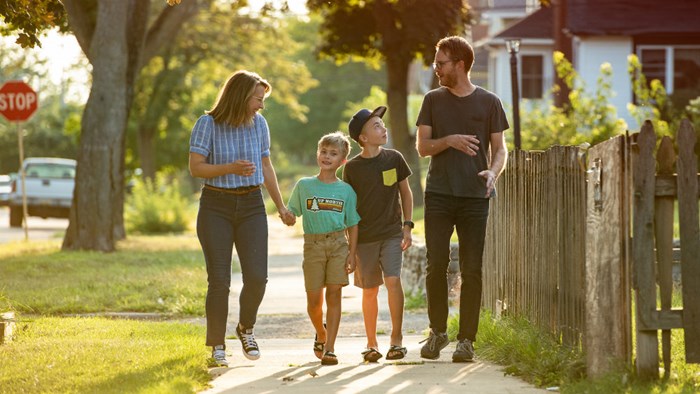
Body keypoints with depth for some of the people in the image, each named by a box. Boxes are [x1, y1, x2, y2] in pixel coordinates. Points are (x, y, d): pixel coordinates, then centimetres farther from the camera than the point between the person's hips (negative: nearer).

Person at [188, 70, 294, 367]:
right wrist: (231, 168, -22)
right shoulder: (208, 124, -6)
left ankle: (246, 329, 19)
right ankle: (217, 346, 7)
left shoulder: (258, 124, 6)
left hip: (251, 205, 3)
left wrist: (281, 207, 17)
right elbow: (195, 167, -9)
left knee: (257, 277, -7)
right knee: (219, 280, -4)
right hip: (216, 206, -3)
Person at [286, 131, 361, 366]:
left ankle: (329, 348, -4)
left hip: (338, 243, 0)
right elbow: (292, 213, 12)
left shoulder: (346, 190, 6)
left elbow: (352, 225, 7)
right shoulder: (304, 186, 7)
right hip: (313, 244, 1)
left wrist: (352, 254, 0)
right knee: (314, 298, 2)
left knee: (334, 294, -6)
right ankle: (321, 333, 32)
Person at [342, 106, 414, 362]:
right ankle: (371, 343, 18)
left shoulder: (393, 159, 0)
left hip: (392, 233, 0)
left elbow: (405, 193, 11)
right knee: (369, 290, 6)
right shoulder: (352, 168, -3)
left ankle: (396, 338, -5)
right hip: (364, 236, 0)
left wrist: (407, 225, 3)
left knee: (393, 280, -15)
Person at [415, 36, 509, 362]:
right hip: (439, 193, 1)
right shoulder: (433, 100, 10)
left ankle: (466, 339, 3)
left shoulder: (488, 102, 6)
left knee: (472, 270, -2)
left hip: (475, 196, -1)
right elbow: (422, 147, 8)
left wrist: (492, 172, -13)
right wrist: (450, 141, -12)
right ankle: (438, 331, 13)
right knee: (436, 265, -3)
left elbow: (499, 148, 7)